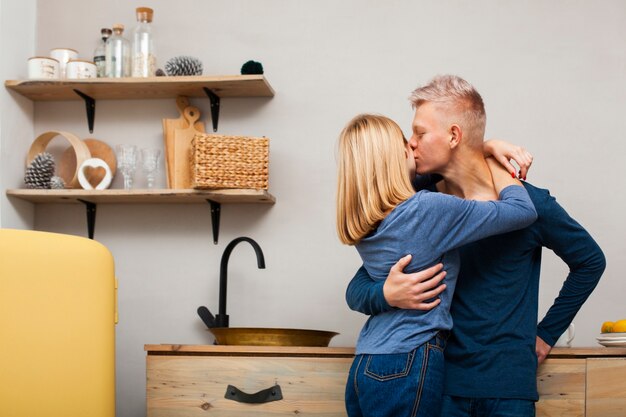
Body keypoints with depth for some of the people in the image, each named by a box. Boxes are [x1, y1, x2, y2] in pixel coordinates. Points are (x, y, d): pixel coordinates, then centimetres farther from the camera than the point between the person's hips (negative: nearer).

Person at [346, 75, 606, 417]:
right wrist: (386, 296, -23)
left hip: (508, 385, -2)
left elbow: (590, 261, 9)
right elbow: (356, 291, -1)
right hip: (440, 381, 2)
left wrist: (547, 334, 5)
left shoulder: (528, 204, -7)